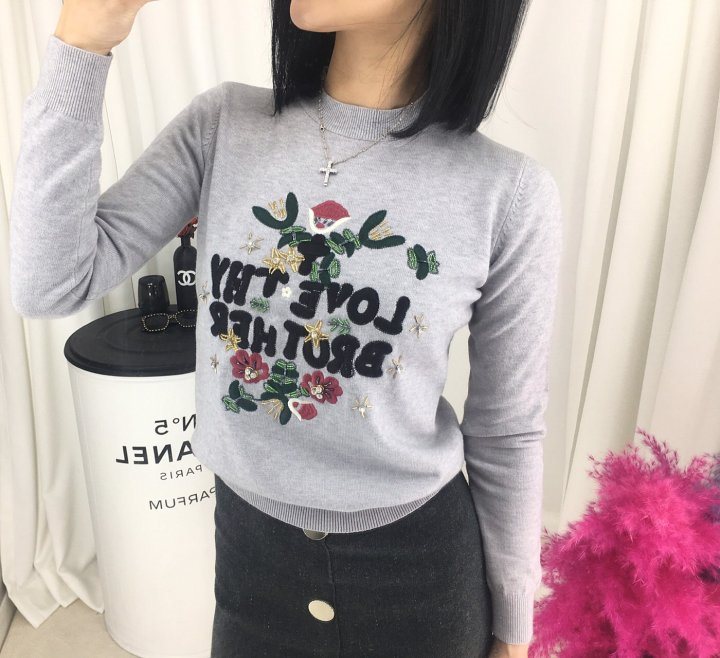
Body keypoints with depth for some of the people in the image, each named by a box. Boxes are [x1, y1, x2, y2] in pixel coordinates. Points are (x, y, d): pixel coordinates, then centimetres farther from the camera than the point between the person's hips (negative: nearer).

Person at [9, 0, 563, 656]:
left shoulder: (509, 193, -17)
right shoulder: (223, 125, -9)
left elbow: (508, 434, -8)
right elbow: (50, 285, -15)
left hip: (415, 564, -1)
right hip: (249, 537, 3)